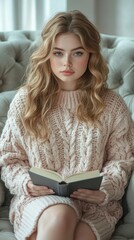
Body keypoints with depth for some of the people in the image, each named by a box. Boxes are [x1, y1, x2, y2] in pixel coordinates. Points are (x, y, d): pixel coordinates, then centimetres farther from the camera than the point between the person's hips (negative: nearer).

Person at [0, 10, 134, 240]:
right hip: (38, 198, 0)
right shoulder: (25, 100, 6)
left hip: (94, 203, 0)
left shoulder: (112, 105, 6)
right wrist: (26, 183, -11)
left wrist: (105, 190, -11)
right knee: (59, 216, -37)